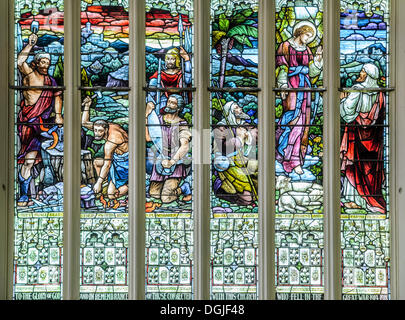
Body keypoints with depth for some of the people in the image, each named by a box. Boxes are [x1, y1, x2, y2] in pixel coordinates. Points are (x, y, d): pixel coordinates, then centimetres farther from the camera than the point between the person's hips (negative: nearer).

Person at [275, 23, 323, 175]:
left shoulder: (307, 50, 18)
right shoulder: (285, 46, 3)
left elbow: (312, 72, 13)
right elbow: (281, 68, -4)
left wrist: (318, 58, 0)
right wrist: (283, 86, -15)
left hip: (305, 87, 6)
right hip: (291, 85, -6)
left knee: (303, 121, 1)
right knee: (293, 118, -14)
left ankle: (296, 156, 7)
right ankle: (294, 161, -12)